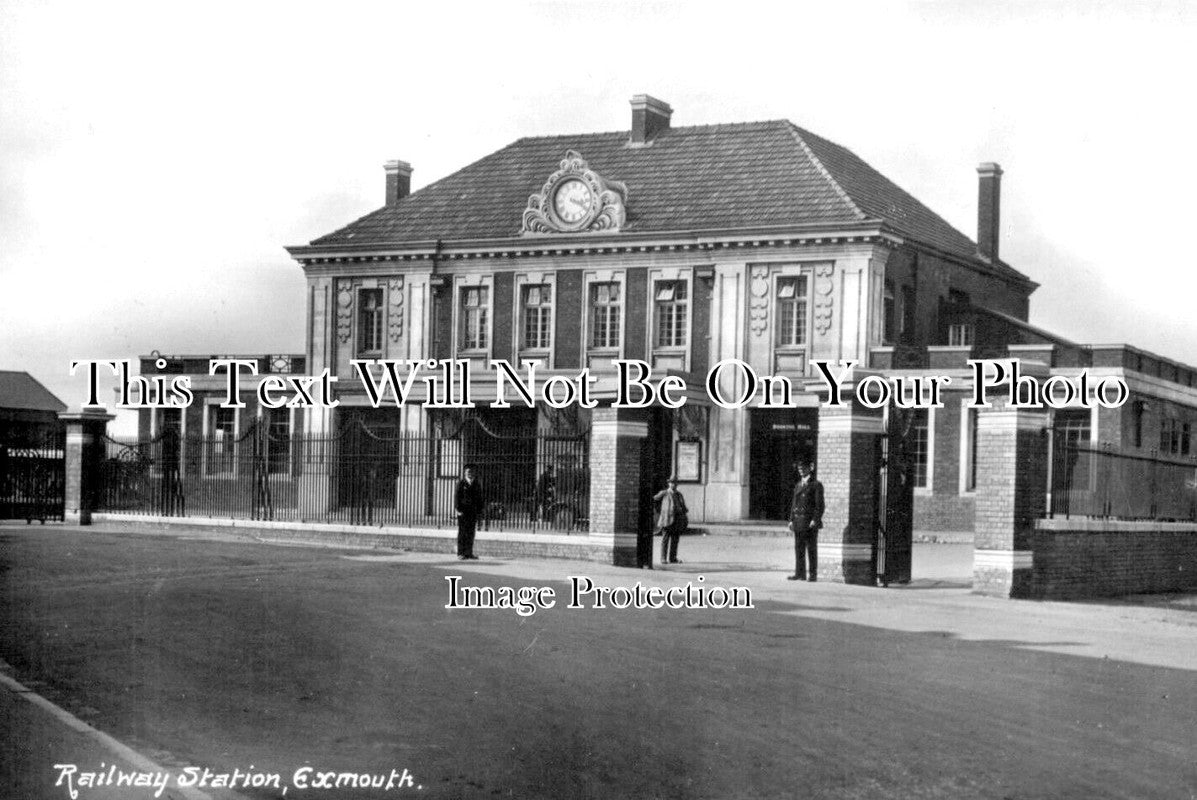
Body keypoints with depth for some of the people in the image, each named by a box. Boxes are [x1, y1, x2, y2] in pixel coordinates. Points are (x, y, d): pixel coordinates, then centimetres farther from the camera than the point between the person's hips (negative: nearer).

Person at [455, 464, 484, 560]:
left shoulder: (477, 484, 12)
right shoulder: (461, 483, 1)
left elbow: (480, 498, 14)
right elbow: (456, 497, -3)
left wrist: (479, 511, 6)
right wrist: (458, 509, -11)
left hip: (473, 511, 3)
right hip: (463, 511, -3)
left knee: (471, 533, 3)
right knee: (462, 532, -2)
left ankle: (469, 553, 6)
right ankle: (461, 553, 1)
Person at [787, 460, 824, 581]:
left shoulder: (816, 485, -2)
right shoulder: (798, 485, 17)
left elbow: (819, 504, -7)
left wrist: (815, 520, -15)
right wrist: (792, 519, 11)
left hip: (810, 522, -6)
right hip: (798, 521, 6)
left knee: (811, 549, -3)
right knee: (799, 548, 6)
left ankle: (813, 574, 0)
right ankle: (800, 573, 9)